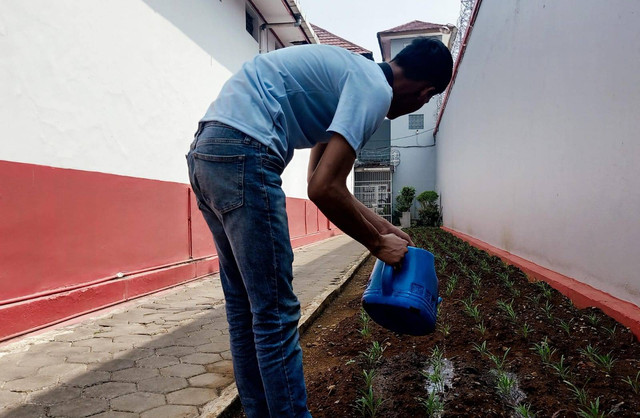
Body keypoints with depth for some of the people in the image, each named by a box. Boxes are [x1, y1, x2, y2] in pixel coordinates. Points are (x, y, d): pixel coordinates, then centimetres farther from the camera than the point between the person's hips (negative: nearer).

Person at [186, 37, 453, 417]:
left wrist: (382, 225, 27)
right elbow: (324, 189, -16)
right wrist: (377, 243, 1)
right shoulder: (375, 89, -6)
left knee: (245, 309, 15)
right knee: (275, 314, -3)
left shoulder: (351, 73, 23)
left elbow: (323, 180, 25)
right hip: (241, 155, -10)